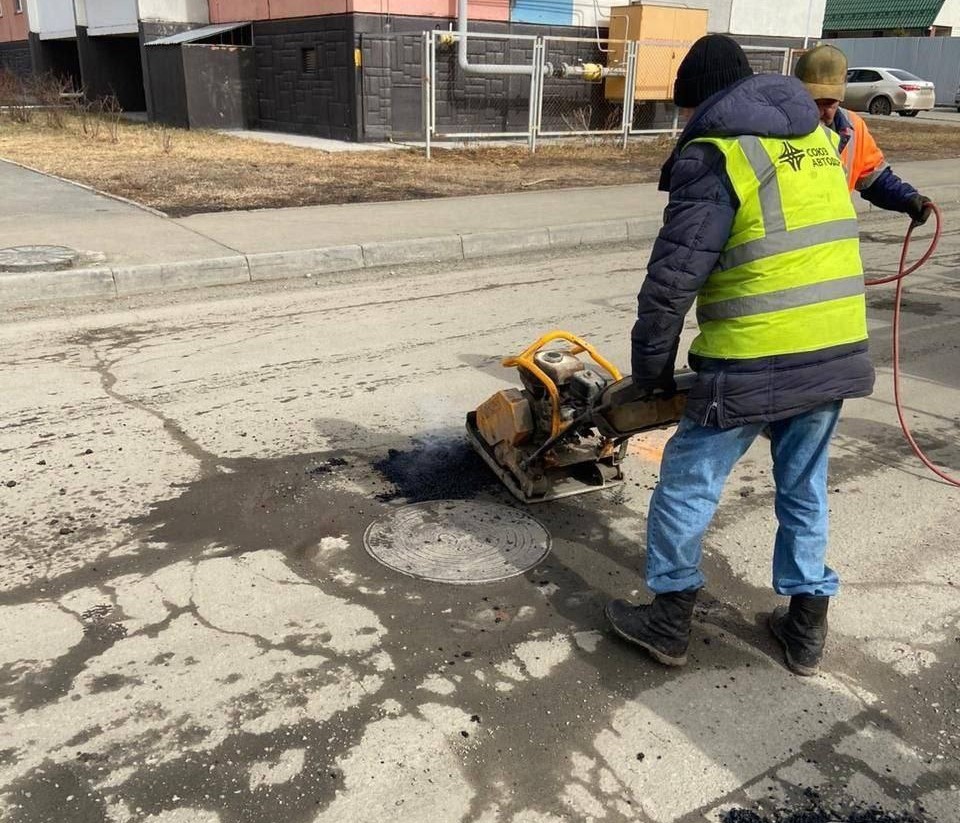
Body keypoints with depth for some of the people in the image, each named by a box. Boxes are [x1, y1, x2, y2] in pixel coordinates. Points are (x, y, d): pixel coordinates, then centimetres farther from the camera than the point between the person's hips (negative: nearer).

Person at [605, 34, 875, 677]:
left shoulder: (715, 154, -9)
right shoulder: (819, 141, 14)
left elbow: (672, 279, -13)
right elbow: (822, 245, 17)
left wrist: (651, 369, -1)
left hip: (754, 365, -7)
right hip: (837, 354, 8)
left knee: (688, 486, 9)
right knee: (806, 491, 20)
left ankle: (670, 622, 22)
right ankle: (807, 629, 31)